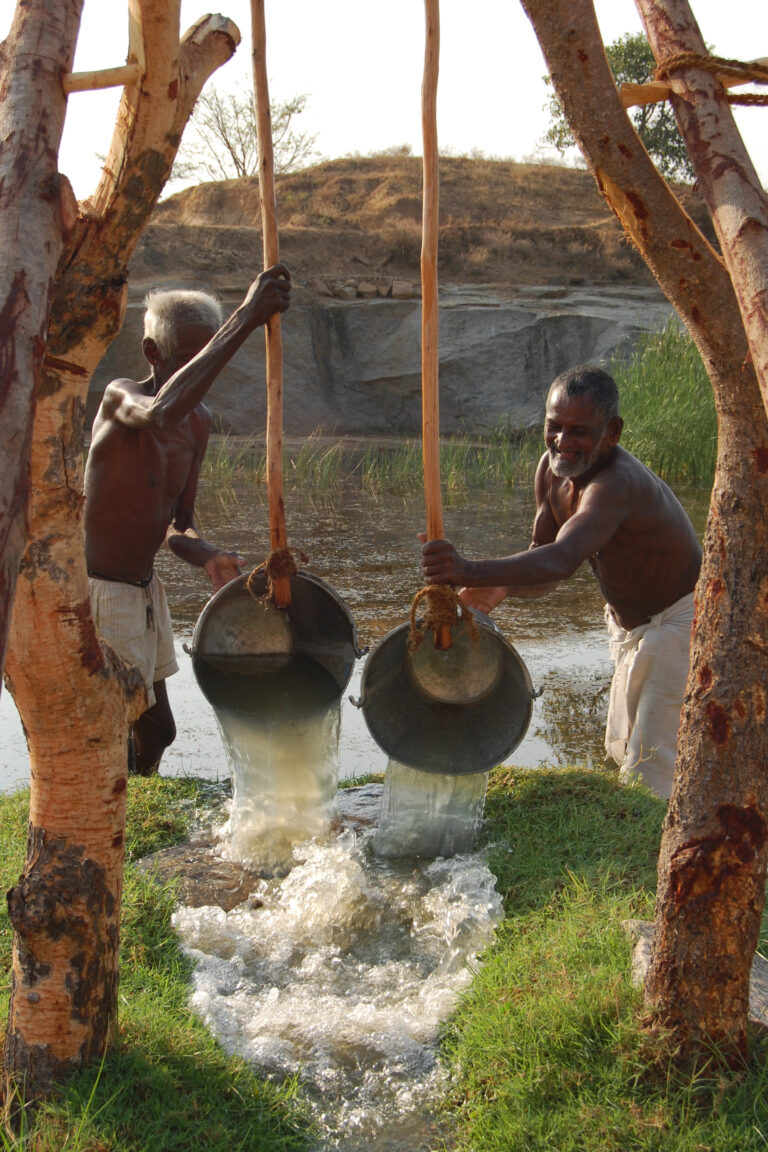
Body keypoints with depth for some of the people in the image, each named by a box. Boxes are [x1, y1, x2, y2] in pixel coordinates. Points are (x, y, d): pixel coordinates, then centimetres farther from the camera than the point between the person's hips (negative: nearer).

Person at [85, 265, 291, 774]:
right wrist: (245, 319, -49)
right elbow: (160, 414, -46)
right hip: (100, 593, -9)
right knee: (116, 750, -4)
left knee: (156, 730, 20)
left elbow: (179, 523, 11)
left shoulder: (200, 422, 6)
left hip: (145, 590, 9)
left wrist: (208, 557, -14)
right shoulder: (121, 396, -19)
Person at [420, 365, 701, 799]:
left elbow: (563, 560, -52)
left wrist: (473, 570, -67)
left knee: (650, 772, -10)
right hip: (630, 625, 9)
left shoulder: (618, 482, -36)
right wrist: (500, 587, -26)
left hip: (681, 623, -9)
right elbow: (544, 555, -3)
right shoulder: (552, 470, -9)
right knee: (621, 748, 22)